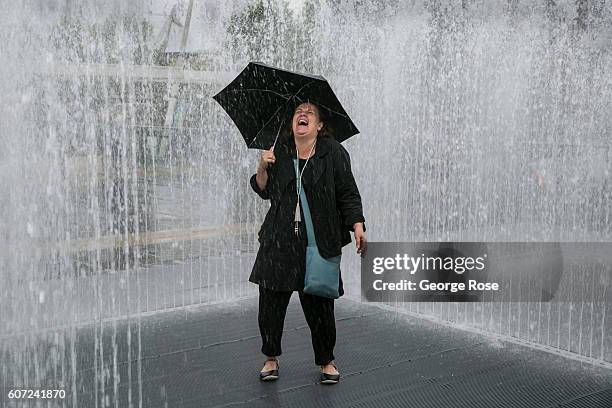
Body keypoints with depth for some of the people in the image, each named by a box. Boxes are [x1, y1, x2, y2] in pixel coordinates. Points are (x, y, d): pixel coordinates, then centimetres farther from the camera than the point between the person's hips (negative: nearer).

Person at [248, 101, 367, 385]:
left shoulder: (333, 152, 0)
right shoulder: (280, 151, 8)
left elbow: (348, 194, 0)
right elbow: (264, 191, 13)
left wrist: (358, 228, -9)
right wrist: (263, 168, -5)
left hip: (319, 242, -2)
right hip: (279, 240, 3)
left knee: (319, 305, 0)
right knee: (271, 302, 3)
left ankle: (326, 361, 22)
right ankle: (271, 358, 24)